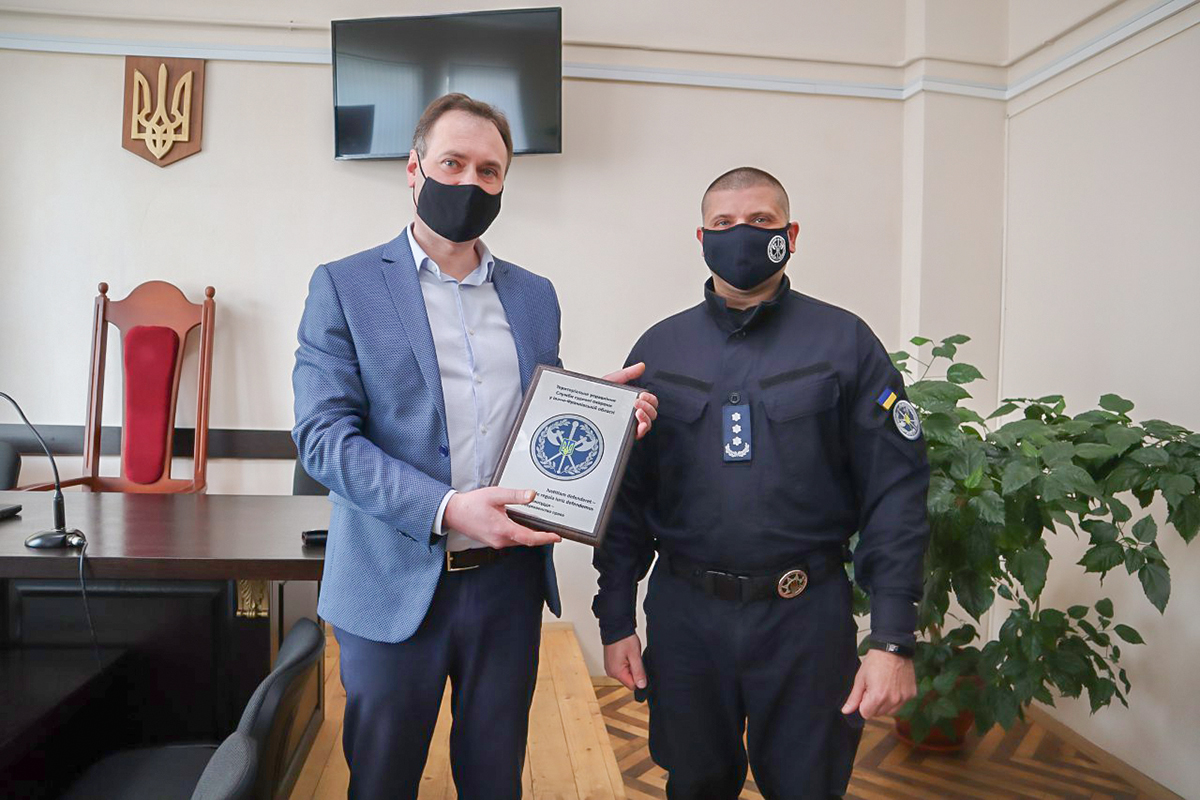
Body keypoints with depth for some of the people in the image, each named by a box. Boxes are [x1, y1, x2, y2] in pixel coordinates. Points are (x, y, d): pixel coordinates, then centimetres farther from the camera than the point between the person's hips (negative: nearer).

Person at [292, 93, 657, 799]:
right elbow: (324, 435, -11)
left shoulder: (535, 296, 10)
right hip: (395, 583, -3)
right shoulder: (344, 285, -2)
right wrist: (444, 508, -23)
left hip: (509, 580, 3)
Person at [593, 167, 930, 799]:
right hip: (683, 612, 2)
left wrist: (894, 641, -10)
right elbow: (626, 495, 4)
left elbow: (895, 495, -6)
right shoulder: (659, 349, 3)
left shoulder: (845, 343, -3)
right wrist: (615, 619, 2)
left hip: (807, 615, -1)